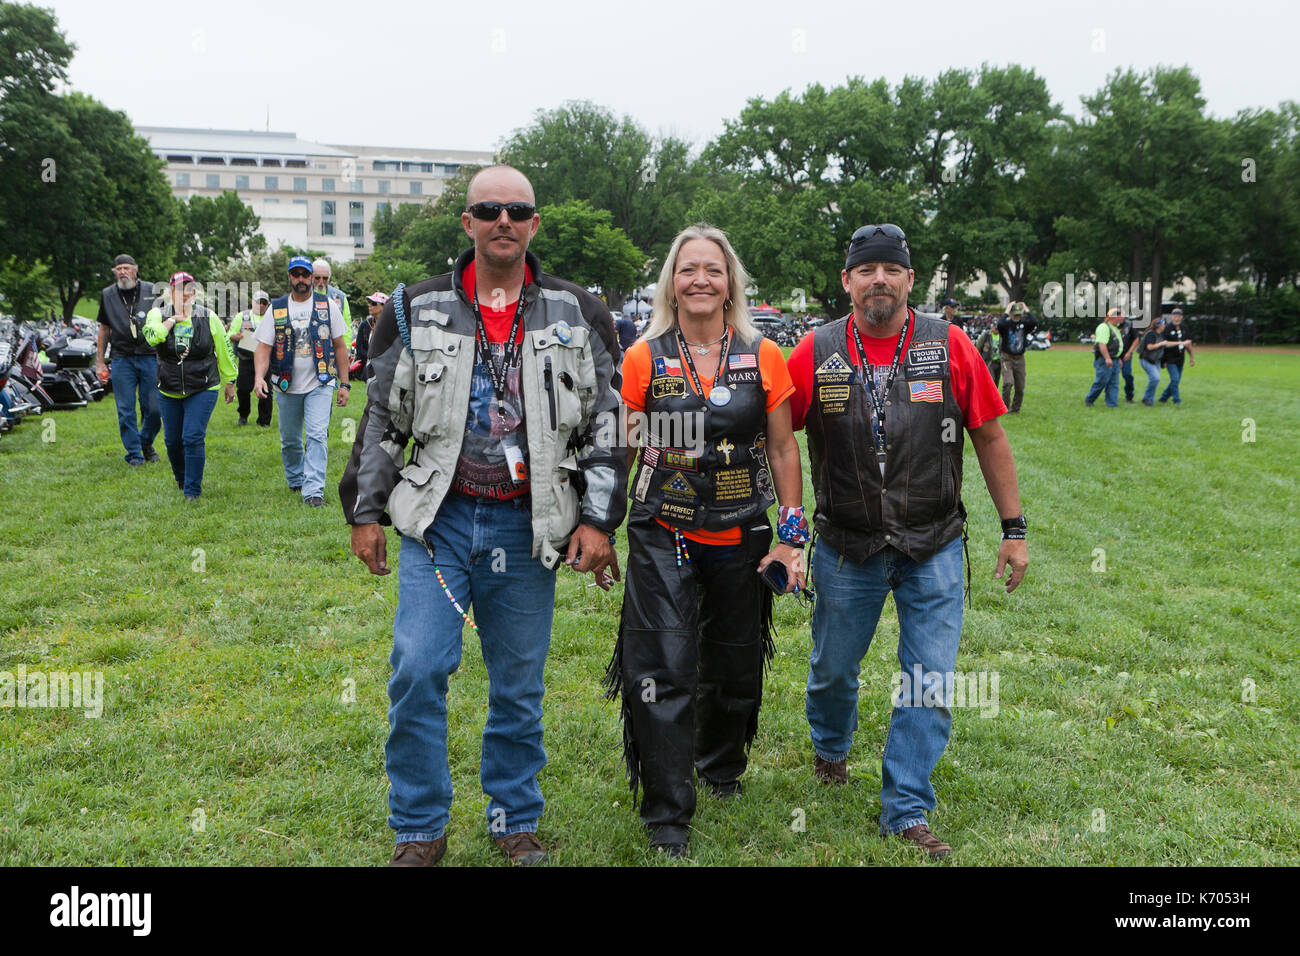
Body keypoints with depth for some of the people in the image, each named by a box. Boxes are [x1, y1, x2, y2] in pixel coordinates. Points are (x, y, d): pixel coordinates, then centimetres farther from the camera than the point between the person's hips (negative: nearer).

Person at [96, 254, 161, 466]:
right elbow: (104, 329, 14)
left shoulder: (151, 291, 4)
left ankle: (146, 443, 24)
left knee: (153, 408, -1)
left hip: (150, 357, -1)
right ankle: (134, 454, 8)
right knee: (126, 411, -1)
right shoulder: (107, 295, 8)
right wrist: (100, 362, 11)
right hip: (122, 359, 1)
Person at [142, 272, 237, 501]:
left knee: (193, 438, -12)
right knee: (172, 441, 10)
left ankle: (193, 490, -1)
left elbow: (225, 351, 8)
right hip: (168, 392, 2)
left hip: (202, 390, -2)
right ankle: (181, 479, 36)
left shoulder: (208, 318, -1)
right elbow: (152, 336, -23)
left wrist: (229, 382, 11)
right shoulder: (158, 314, 0)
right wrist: (174, 317, -17)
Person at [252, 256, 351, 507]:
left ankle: (314, 490, -15)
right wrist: (259, 376, -18)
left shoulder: (328, 305, 3)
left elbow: (340, 346, 6)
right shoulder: (276, 309, 4)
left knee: (317, 435, -15)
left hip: (320, 385, -2)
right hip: (287, 386, 2)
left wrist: (344, 384, 2)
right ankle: (295, 479, 36)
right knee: (289, 440, 12)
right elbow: (263, 347, 0)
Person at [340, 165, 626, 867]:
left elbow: (606, 424, 4)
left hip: (526, 527, 0)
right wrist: (364, 512, 7)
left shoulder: (578, 315, 5)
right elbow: (381, 419, 9)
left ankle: (516, 823, 28)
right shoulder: (416, 310, 5)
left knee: (519, 687, 9)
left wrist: (599, 519, -3)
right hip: (438, 520, 0)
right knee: (418, 671, -8)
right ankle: (419, 831, 12)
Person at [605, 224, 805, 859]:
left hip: (740, 538, 2)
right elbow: (619, 449, 3)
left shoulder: (763, 357, 0)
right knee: (664, 673, -6)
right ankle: (668, 817, 8)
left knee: (735, 667, 16)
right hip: (662, 538, -2)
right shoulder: (644, 359, -3)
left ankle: (721, 765, 45)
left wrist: (792, 534, 1)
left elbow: (783, 450, 4)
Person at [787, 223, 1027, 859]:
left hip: (934, 549, 0)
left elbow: (989, 437, 1)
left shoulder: (949, 346, -5)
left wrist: (1014, 529, 1)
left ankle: (906, 811, 15)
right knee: (833, 668, 17)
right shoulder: (816, 353, -6)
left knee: (930, 685, 0)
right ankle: (830, 748, 49)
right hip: (846, 548, 1)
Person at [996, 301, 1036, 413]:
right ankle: (1005, 407, -6)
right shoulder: (1006, 324, -4)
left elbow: (1035, 322, -16)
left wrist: (1026, 310, -8)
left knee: (1020, 387, 4)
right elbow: (1000, 324, -28)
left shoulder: (1024, 324, 4)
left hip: (1020, 359, 4)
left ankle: (1015, 408, 19)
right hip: (1007, 359, -3)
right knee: (1008, 382, -21)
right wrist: (1006, 312, -16)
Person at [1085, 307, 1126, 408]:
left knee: (1114, 383, 4)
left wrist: (1118, 359, 23)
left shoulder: (1115, 328, 19)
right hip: (1105, 360, -9)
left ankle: (1112, 403, 4)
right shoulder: (1104, 327, -13)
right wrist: (1107, 358, -28)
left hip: (1114, 360, 9)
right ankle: (1088, 400, 9)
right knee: (1101, 381, -6)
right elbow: (1102, 344, -22)